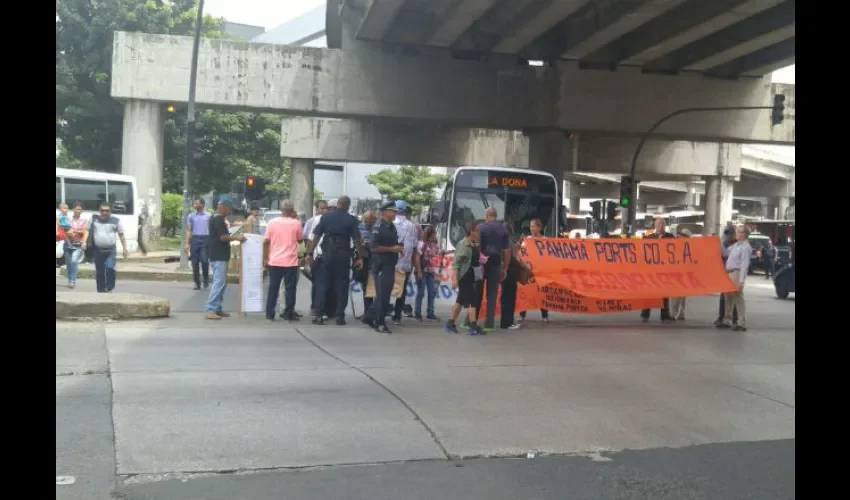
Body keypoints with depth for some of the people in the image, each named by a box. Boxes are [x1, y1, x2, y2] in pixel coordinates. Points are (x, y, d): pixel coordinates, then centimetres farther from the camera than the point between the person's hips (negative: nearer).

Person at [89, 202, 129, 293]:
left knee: (109, 267, -21)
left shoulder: (116, 221, 3)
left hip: (111, 250, -2)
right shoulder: (94, 219, 7)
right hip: (98, 250, 2)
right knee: (99, 272, 6)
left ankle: (109, 288, -7)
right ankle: (101, 290, 18)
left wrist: (124, 248, 1)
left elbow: (121, 235, 6)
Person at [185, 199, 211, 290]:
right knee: (195, 263, 2)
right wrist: (187, 243, 1)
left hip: (205, 240, -2)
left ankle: (206, 279, 7)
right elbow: (189, 230, 10)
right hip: (194, 240, 2)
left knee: (204, 261, -14)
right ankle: (197, 283, 9)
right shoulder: (191, 216, 12)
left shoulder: (208, 216, 7)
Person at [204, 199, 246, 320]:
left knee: (221, 283, 13)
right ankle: (210, 310, -12)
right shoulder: (218, 219, -15)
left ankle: (218, 308, 17)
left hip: (218, 256, 11)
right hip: (219, 256, -11)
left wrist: (234, 237, 16)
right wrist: (236, 238, -10)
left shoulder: (215, 218, 18)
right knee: (219, 283, -11)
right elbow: (223, 237, -21)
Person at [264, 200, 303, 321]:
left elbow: (266, 242, 0)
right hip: (290, 262, -2)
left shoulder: (272, 222, -1)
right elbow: (300, 239, 10)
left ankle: (270, 313, 11)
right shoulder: (296, 223, -6)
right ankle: (289, 314, 6)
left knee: (273, 287, 10)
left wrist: (265, 259, 9)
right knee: (290, 288, 5)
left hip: (274, 261, 2)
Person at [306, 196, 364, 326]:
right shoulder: (351, 220, -3)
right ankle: (340, 316, 6)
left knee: (323, 284, 7)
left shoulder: (326, 217, 3)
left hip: (327, 254, 2)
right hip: (343, 255, -1)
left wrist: (310, 253, 4)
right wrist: (360, 257, -3)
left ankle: (318, 315, 5)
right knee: (341, 285, 6)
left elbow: (316, 237, 0)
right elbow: (357, 240, -8)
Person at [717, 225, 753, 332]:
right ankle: (727, 321, 21)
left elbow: (744, 265, -18)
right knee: (728, 297, 13)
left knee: (738, 298, -9)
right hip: (729, 273, 9)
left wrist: (741, 280, -23)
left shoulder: (745, 247, -11)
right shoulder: (736, 245, 16)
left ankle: (742, 324, -7)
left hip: (737, 273, -9)